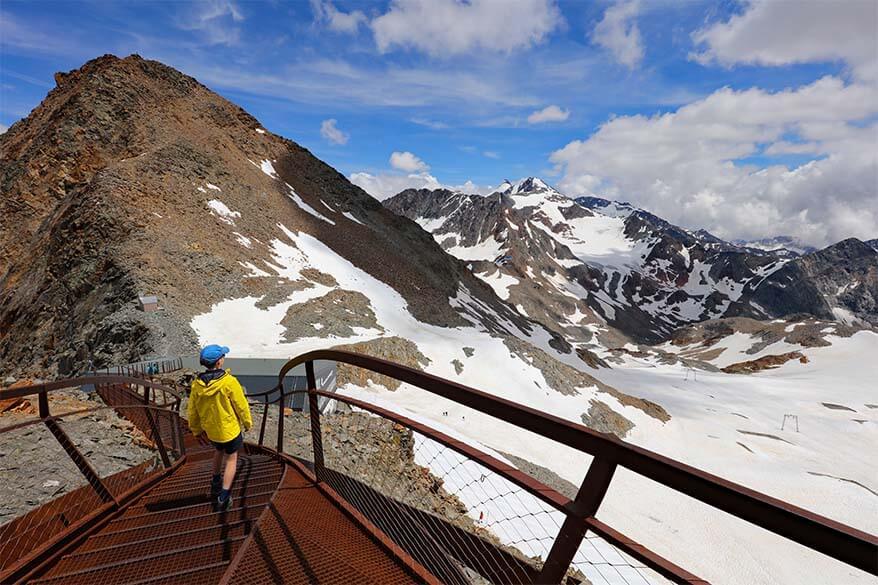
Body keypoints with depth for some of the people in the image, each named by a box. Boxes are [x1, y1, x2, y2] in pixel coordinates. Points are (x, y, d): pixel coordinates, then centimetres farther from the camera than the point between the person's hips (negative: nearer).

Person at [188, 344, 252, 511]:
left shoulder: (197, 384, -14)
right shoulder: (229, 382, -29)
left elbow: (193, 411, -1)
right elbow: (241, 405, -18)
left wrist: (196, 429, 17)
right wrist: (247, 422, 0)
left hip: (211, 429, 5)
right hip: (230, 429, -5)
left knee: (219, 450, 32)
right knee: (231, 459, 14)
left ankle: (215, 483, 46)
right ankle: (223, 497, 13)